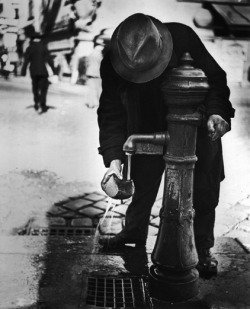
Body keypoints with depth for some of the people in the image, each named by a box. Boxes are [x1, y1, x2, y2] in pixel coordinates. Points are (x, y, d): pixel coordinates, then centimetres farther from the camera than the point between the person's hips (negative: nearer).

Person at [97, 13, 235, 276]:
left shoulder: (183, 38, -27)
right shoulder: (112, 64, -22)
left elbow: (215, 77, -15)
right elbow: (111, 113, -17)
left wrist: (217, 112, -32)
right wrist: (114, 159, -26)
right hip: (147, 134, 1)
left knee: (204, 191, 5)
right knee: (142, 186, 14)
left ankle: (204, 248, 24)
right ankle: (134, 231, 41)